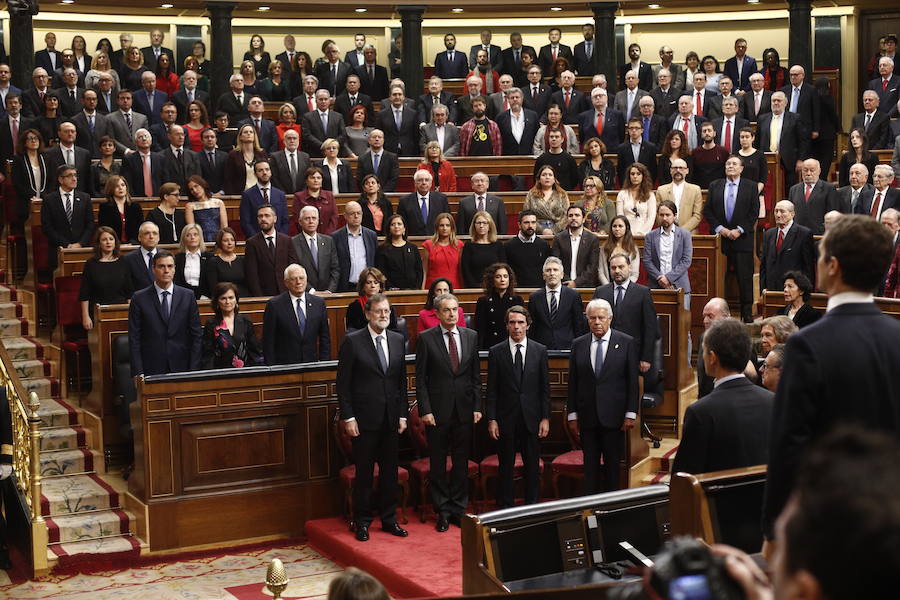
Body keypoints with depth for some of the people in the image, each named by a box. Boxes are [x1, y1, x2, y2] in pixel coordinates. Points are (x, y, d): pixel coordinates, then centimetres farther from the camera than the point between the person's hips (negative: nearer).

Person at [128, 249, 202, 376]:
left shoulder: (188, 296, 5)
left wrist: (193, 371, -2)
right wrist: (138, 373, -9)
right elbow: (134, 339, -1)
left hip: (181, 370, 1)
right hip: (151, 371, -1)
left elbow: (196, 336, 5)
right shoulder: (139, 298, 1)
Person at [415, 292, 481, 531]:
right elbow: (420, 379, -4)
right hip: (437, 410, -3)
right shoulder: (426, 339, -4)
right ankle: (443, 511, 15)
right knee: (438, 463, 5)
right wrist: (425, 410, -10)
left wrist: (477, 406, 2)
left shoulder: (471, 336, 6)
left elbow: (476, 375, 8)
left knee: (461, 462, 9)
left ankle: (458, 508, 20)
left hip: (464, 410, 3)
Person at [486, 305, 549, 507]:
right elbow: (492, 390, 1)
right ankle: (505, 509, 13)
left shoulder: (540, 351, 4)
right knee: (505, 467, 5)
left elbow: (545, 387, 5)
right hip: (506, 419, -1)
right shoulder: (496, 352, 1)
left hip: (532, 418, 1)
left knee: (532, 466, 5)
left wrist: (545, 418, 0)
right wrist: (491, 419, -5)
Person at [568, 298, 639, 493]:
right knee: (590, 465, 6)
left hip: (613, 416, -2)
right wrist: (572, 415, 3)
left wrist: (630, 414, -6)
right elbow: (573, 383, 7)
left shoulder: (627, 343, -1)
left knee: (612, 464, 4)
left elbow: (632, 382, -2)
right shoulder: (578, 344, 6)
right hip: (587, 417, 2)